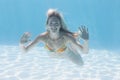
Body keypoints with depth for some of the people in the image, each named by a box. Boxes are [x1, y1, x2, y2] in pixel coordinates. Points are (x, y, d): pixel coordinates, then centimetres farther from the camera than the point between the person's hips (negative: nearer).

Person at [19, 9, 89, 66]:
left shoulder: (66, 37, -45)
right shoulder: (43, 37, -41)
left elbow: (85, 51, -45)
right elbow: (25, 50, -37)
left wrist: (86, 40, -65)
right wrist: (22, 44, -59)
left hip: (67, 52, -2)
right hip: (53, 54, 2)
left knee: (80, 64, 28)